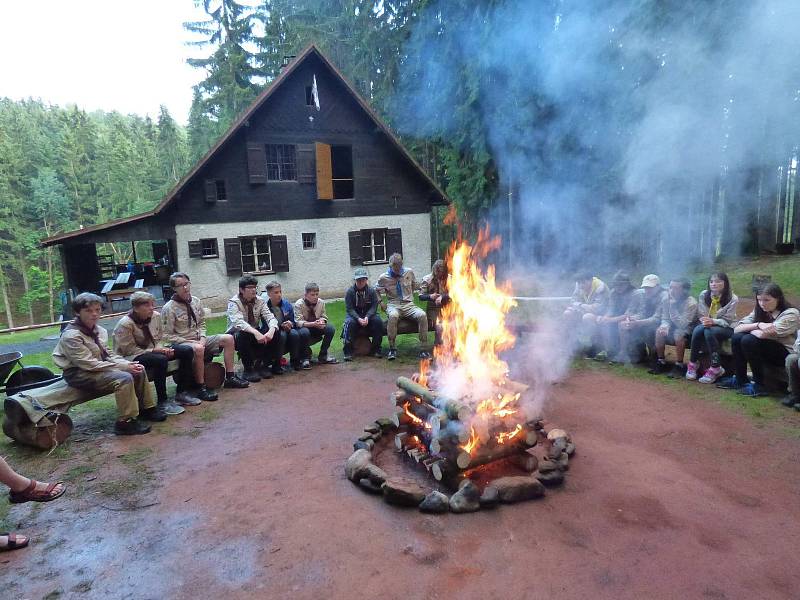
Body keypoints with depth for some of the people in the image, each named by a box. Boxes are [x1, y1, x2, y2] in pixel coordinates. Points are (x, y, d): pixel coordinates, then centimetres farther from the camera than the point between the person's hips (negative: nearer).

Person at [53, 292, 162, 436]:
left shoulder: (99, 330, 4)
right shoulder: (71, 336, -20)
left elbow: (108, 354, 11)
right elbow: (90, 364, -24)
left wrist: (129, 364, -8)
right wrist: (125, 367, -25)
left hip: (99, 366, 8)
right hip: (79, 374, -8)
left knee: (139, 370, 0)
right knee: (124, 378, -28)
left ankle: (146, 408, 14)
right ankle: (125, 422, -20)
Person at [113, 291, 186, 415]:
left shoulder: (156, 316, -1)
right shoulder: (125, 324, -19)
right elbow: (129, 350, -20)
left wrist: (161, 349, -14)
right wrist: (154, 351, -25)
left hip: (153, 351, 8)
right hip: (132, 357, -7)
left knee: (187, 351, -5)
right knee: (160, 360, -37)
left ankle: (181, 393, 2)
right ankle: (162, 401, -25)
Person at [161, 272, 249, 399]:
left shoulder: (196, 301, 4)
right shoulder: (169, 308, -14)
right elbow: (167, 336, -13)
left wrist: (202, 338, -5)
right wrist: (191, 342, -19)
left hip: (198, 340, 7)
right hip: (181, 343, -7)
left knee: (228, 338, -4)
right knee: (198, 349, -39)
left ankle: (230, 377, 0)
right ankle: (201, 388, -29)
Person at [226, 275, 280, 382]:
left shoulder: (260, 301, -2)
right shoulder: (234, 302, -16)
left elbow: (270, 317, -13)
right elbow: (238, 322, -33)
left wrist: (271, 330, -36)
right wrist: (255, 332, -47)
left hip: (256, 333, 4)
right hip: (237, 335, -4)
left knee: (275, 334, -21)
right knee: (243, 335, -37)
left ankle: (262, 365, -5)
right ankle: (248, 369, -19)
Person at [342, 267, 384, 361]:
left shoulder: (371, 291, -2)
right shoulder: (350, 291, -7)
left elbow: (374, 307, -7)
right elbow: (349, 309, -12)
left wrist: (367, 317, -26)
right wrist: (358, 319, -28)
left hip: (368, 315, 2)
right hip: (354, 315, -1)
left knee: (378, 321, -26)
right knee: (350, 323, -33)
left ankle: (375, 350, -14)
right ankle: (348, 352, -26)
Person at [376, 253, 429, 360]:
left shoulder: (409, 272, 7)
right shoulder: (383, 278, 2)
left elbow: (414, 285, 26)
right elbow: (376, 291, 18)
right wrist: (381, 302, 5)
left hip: (408, 305, 2)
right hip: (394, 305, -2)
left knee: (422, 315, -30)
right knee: (393, 316, -40)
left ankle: (423, 350, -24)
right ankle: (392, 349, -27)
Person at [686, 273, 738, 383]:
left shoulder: (732, 299, -10)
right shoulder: (703, 295, -1)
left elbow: (727, 321, -13)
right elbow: (701, 315, 2)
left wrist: (713, 321, -32)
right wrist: (706, 321, -21)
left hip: (725, 328, -3)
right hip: (707, 324, 3)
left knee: (709, 332, -36)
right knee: (698, 329, -32)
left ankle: (715, 368, -26)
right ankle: (693, 363, -21)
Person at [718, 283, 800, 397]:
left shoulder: (791, 314, -16)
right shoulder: (760, 311, 3)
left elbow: (762, 334, -30)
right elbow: (737, 329, -8)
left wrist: (749, 330, -9)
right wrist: (758, 325, -24)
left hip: (786, 354, -7)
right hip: (767, 348, 7)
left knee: (749, 340, -27)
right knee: (736, 338, -14)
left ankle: (759, 386, -18)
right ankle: (740, 380, -3)